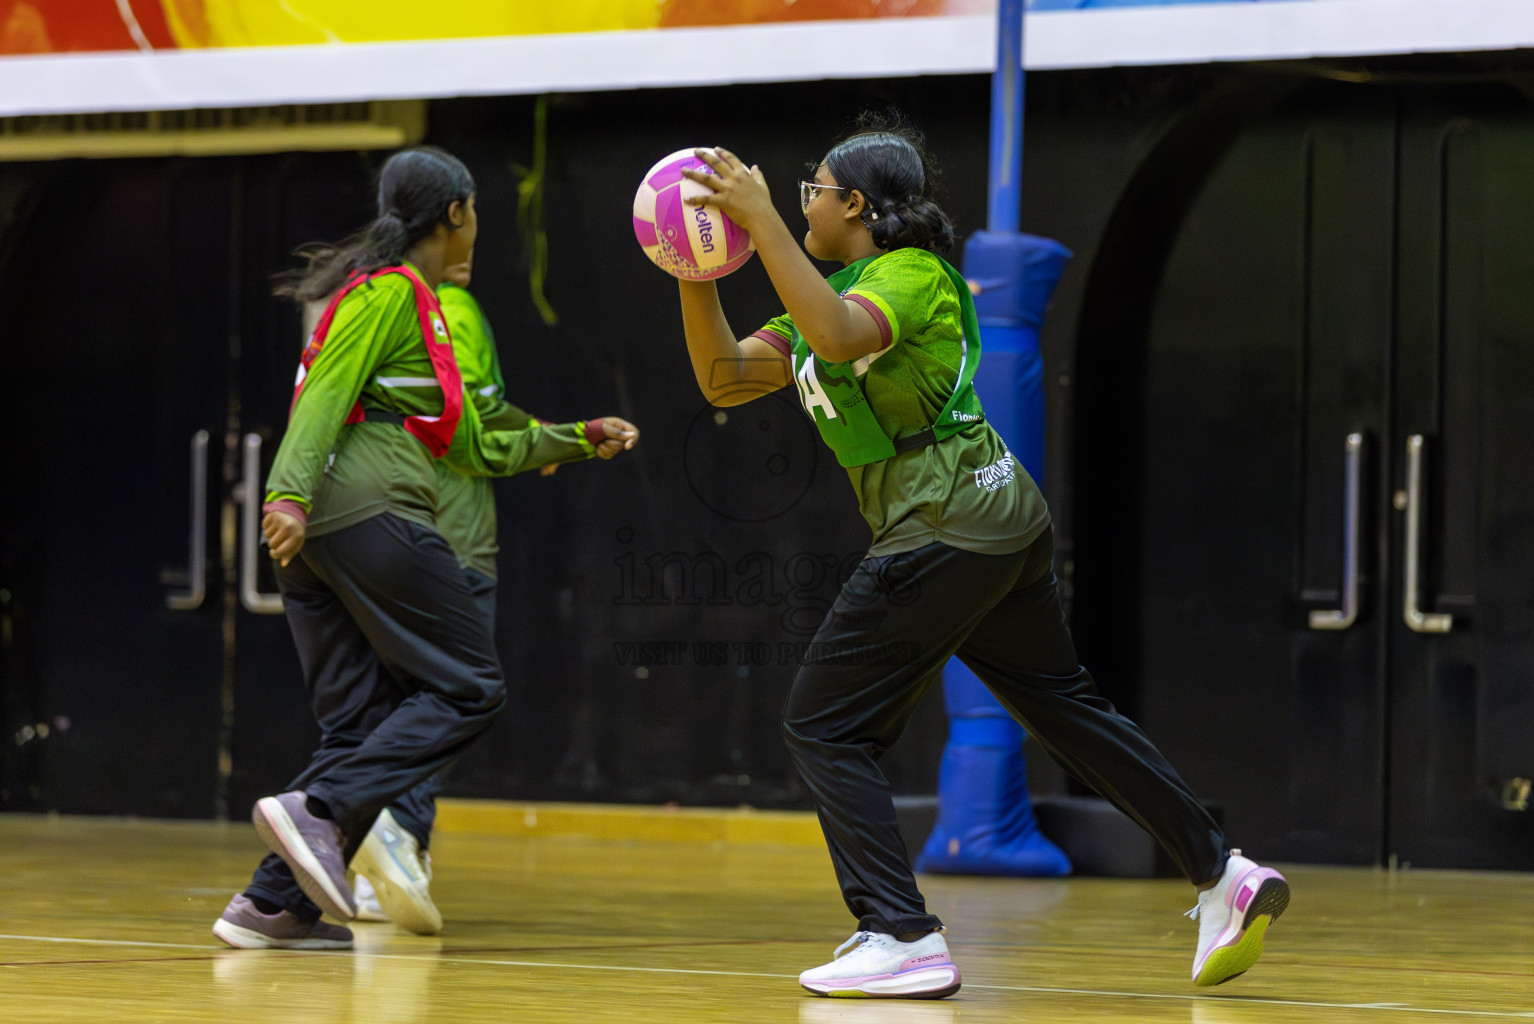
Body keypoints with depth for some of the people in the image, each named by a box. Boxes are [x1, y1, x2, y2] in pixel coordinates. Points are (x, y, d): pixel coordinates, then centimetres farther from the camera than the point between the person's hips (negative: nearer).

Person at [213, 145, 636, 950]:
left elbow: (471, 448, 32)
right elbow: (324, 394, -16)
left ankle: (274, 904, -2)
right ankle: (320, 811, -19)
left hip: (315, 528, 9)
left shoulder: (424, 308, 26)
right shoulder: (389, 291, -3)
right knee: (467, 687, -5)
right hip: (371, 514, -9)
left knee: (361, 723, 6)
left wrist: (575, 439, 37)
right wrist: (291, 492, -28)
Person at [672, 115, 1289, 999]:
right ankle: (1224, 875, 18)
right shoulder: (835, 294, 18)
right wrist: (696, 273, 0)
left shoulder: (910, 275, -10)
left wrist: (762, 221, -34)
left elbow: (839, 338, -34)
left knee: (825, 727, -5)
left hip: (945, 528, -10)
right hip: (1005, 523, 10)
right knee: (1067, 708, 16)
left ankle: (905, 940, -10)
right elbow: (725, 378, 13)